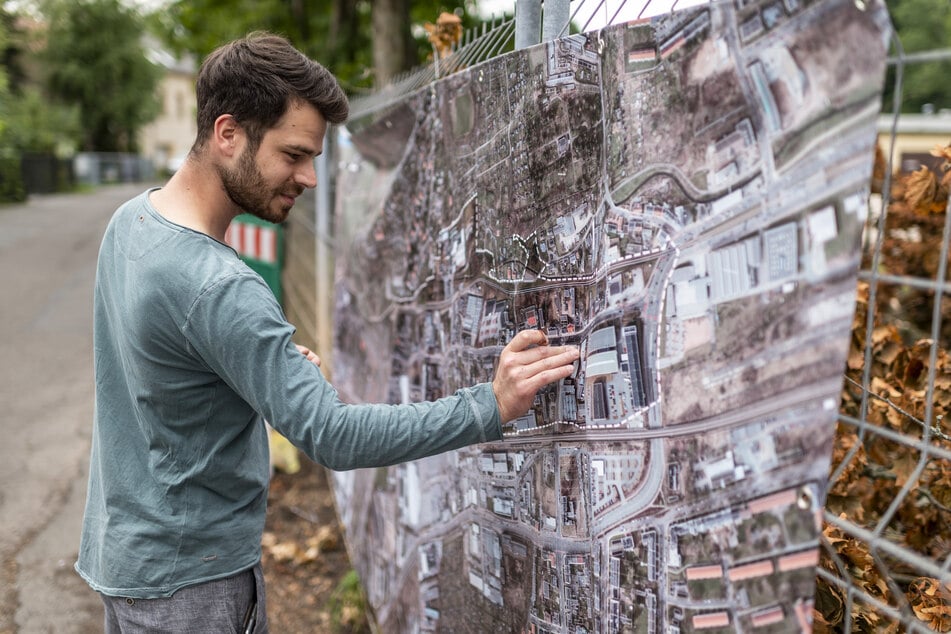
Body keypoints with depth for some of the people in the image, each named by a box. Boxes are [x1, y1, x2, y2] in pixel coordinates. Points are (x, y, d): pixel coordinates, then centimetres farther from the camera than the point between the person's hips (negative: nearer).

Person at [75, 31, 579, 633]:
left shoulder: (132, 217, 0)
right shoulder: (217, 286, -30)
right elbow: (334, 437, -31)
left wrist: (277, 363, -1)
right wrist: (491, 405, -31)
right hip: (190, 578, -9)